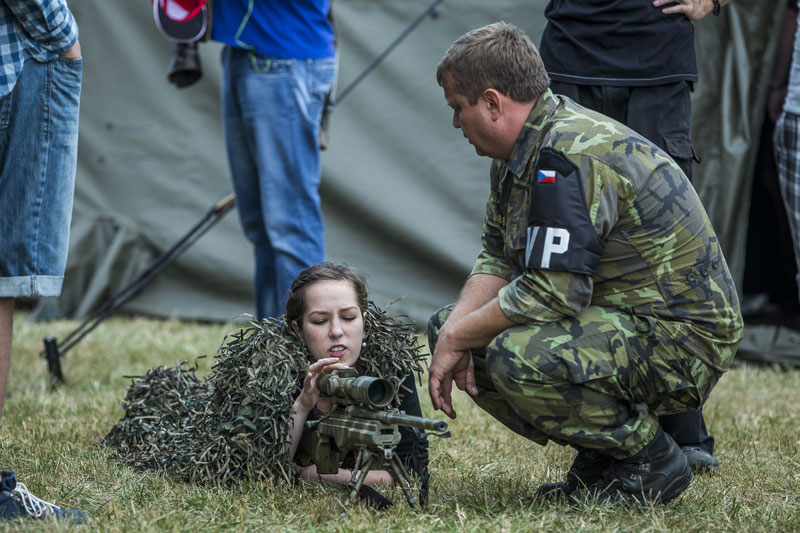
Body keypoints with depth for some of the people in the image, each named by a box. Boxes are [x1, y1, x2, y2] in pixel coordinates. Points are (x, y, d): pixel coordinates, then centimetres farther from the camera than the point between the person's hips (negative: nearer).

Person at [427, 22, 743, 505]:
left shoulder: (570, 157, -24)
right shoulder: (527, 148, 9)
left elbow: (550, 293, -28)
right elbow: (499, 258, 14)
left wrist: (457, 339, -15)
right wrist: (453, 330, -4)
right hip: (616, 316, 11)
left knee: (516, 356, -34)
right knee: (448, 325, 8)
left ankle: (650, 459, -9)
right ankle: (601, 458, 11)